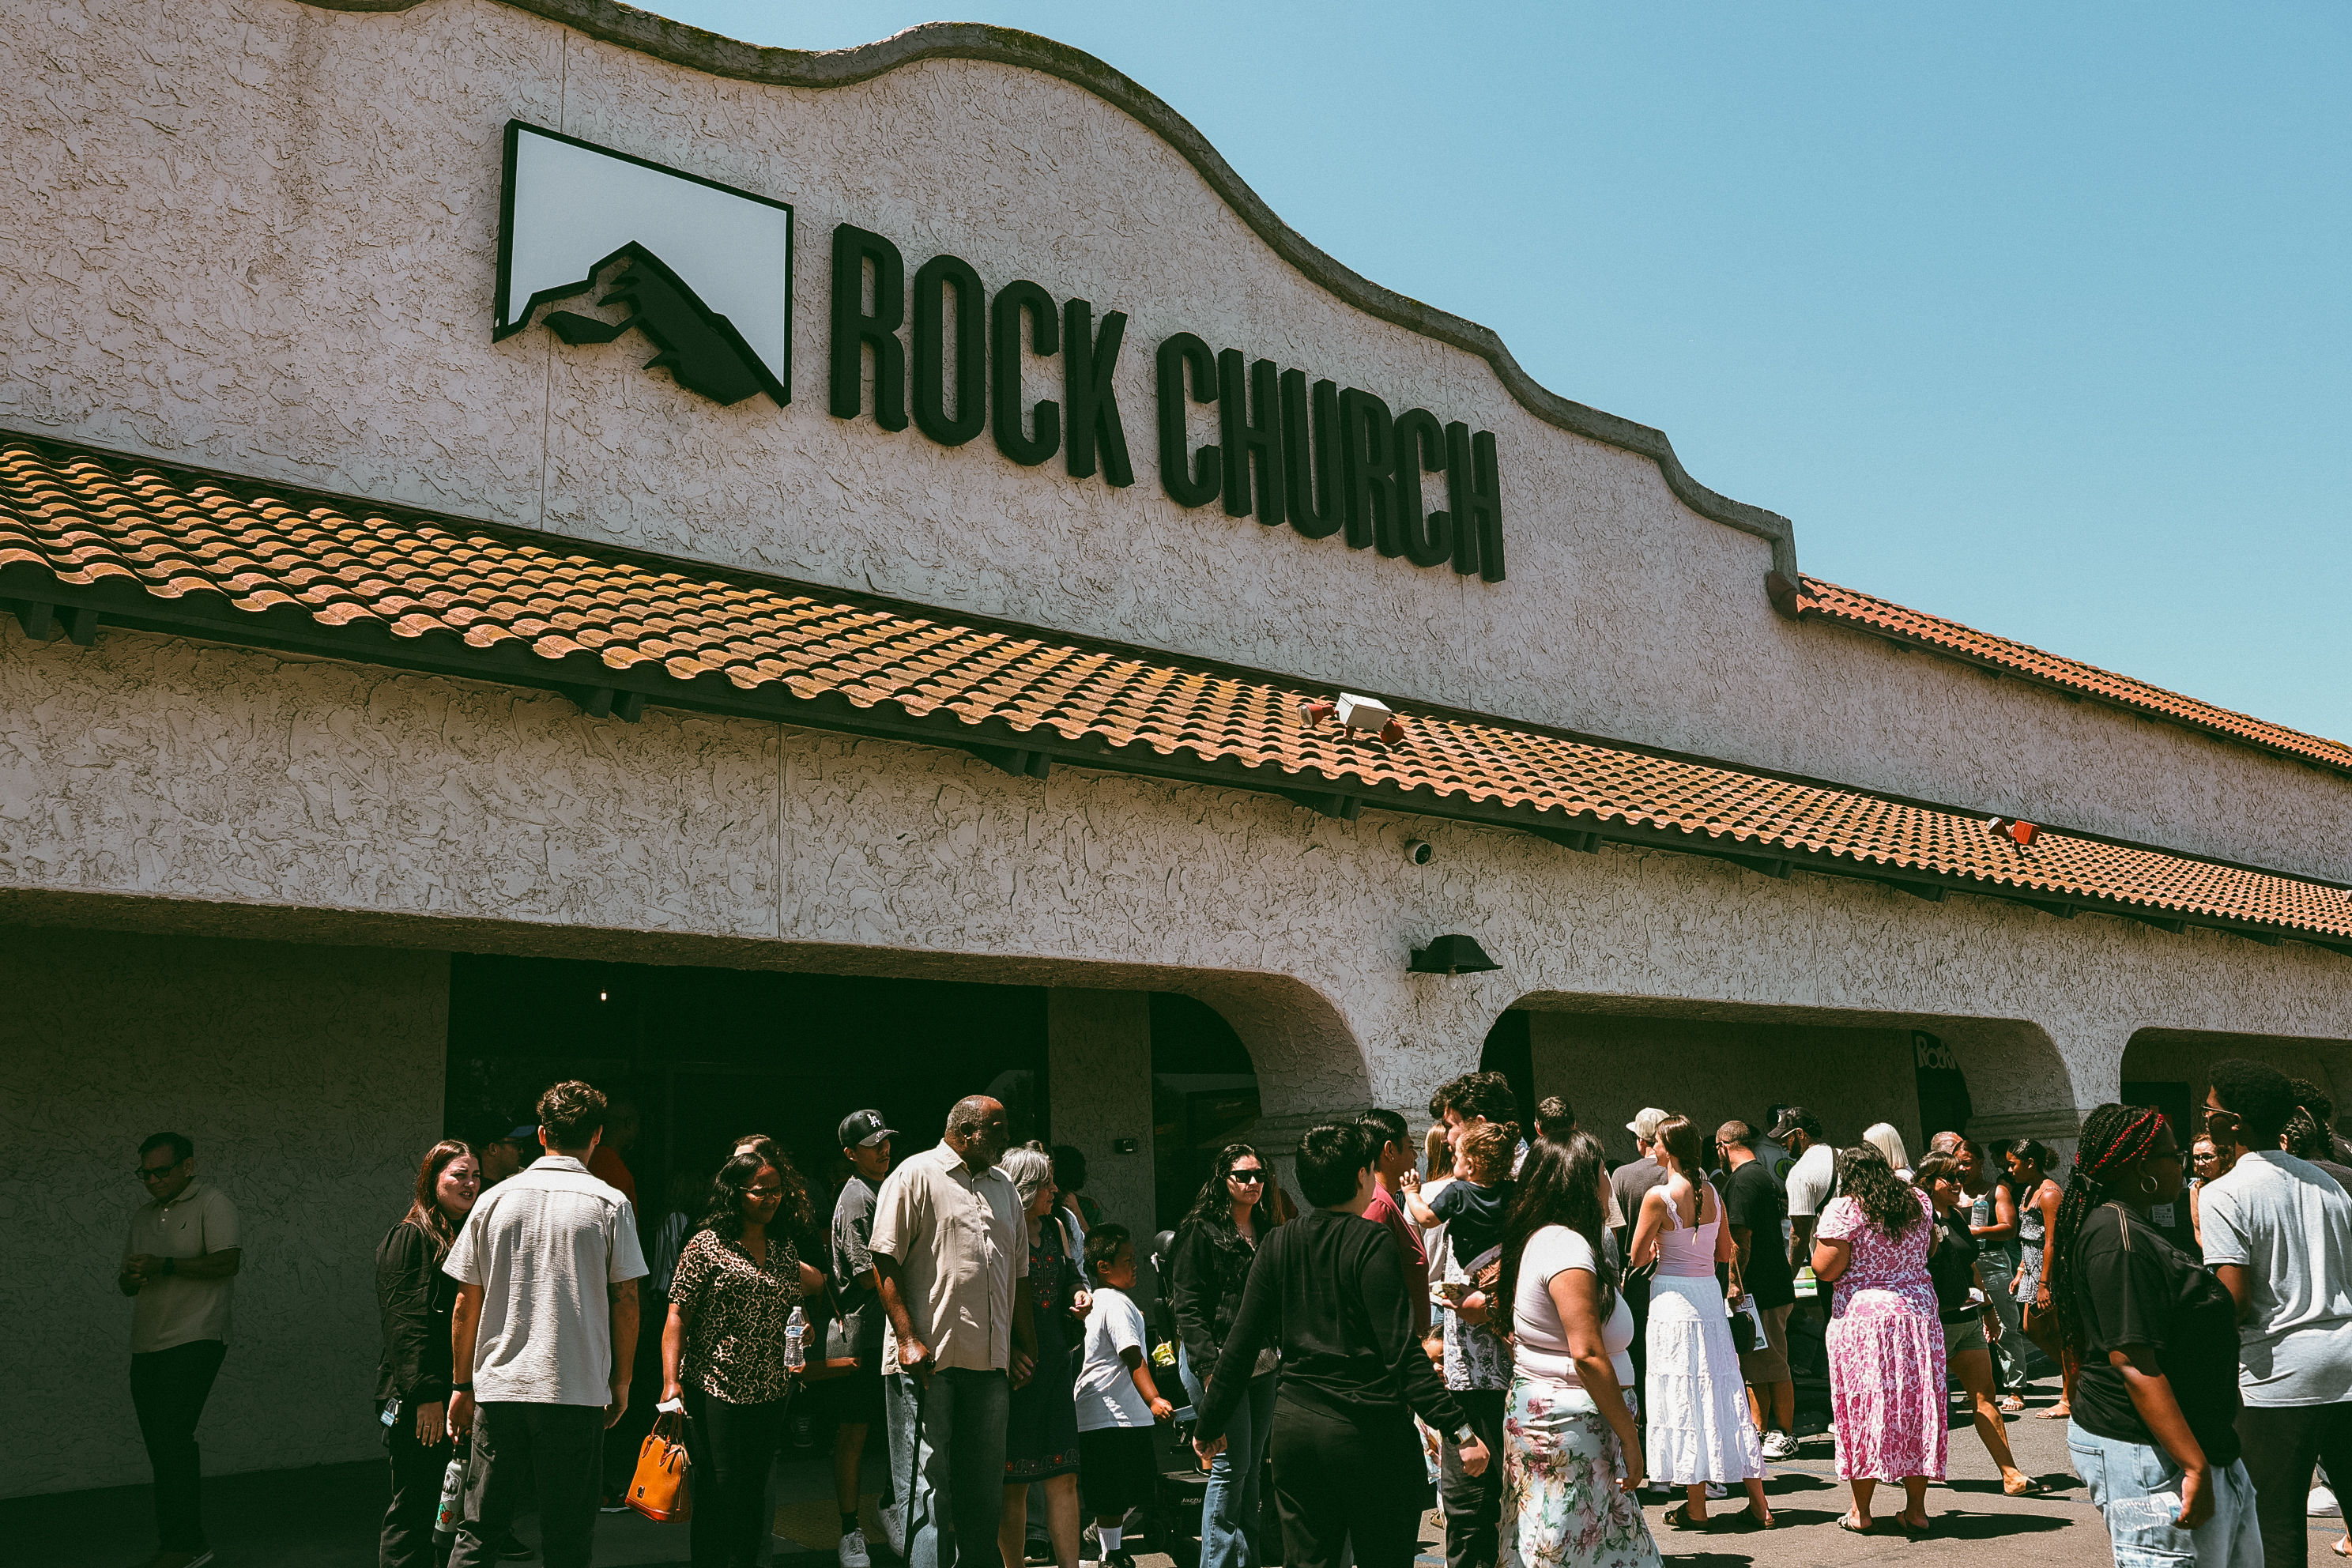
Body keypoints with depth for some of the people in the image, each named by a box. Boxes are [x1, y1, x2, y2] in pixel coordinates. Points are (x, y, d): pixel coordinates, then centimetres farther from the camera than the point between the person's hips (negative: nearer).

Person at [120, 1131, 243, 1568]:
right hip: (146, 1346, 7)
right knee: (160, 1443, 7)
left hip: (195, 1339, -7)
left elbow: (228, 1261, -13)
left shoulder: (211, 1202, -1)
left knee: (172, 1435, -15)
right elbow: (127, 1280, 21)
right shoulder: (142, 1216, 20)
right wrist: (130, 1279, -3)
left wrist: (165, 1265, -21)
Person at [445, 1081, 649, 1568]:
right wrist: (621, 1382, 10)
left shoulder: (494, 1199, 3)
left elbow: (466, 1302, 6)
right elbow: (626, 1301, -1)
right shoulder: (610, 1204, -3)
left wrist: (462, 1385, 15)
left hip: (499, 1387, 2)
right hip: (578, 1391, -2)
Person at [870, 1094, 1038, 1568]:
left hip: (990, 1366, 6)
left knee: (985, 1489, 10)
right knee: (927, 1489, -4)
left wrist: (1022, 1346, 15)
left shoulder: (1003, 1187, 18)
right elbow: (885, 1261, -9)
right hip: (928, 1361, -6)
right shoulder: (916, 1175, -3)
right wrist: (908, 1338, -16)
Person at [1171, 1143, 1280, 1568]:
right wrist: (1210, 1367, -17)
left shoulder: (1266, 1231, 15)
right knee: (1231, 1465, -7)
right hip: (1216, 1361, -7)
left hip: (1261, 1364, 7)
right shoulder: (1202, 1230, -6)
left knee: (1252, 1468, 9)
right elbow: (1187, 1306, -10)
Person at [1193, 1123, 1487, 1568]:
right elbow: (1401, 1352, -17)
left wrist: (1210, 1426, 15)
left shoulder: (1277, 1245, 4)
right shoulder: (1371, 1243, -11)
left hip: (1296, 1427, 5)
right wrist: (1460, 1431, -16)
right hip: (1368, 1430, -5)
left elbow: (1241, 1347, 5)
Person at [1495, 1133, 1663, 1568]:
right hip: (1570, 1423, -10)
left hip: (1534, 1411, 10)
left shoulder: (1537, 1239, 11)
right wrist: (1630, 1437, -17)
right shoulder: (1567, 1247, -19)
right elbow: (1588, 1356, -22)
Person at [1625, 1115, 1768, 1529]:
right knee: (1722, 1391, 12)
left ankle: (1696, 1506, 7)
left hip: (1673, 1297, -6)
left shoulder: (1659, 1196, -15)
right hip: (1709, 1293, 6)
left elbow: (1637, 1258, -8)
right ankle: (1757, 1500, 16)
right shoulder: (1711, 1192, 4)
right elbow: (1726, 1252, 13)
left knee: (1684, 1398, 1)